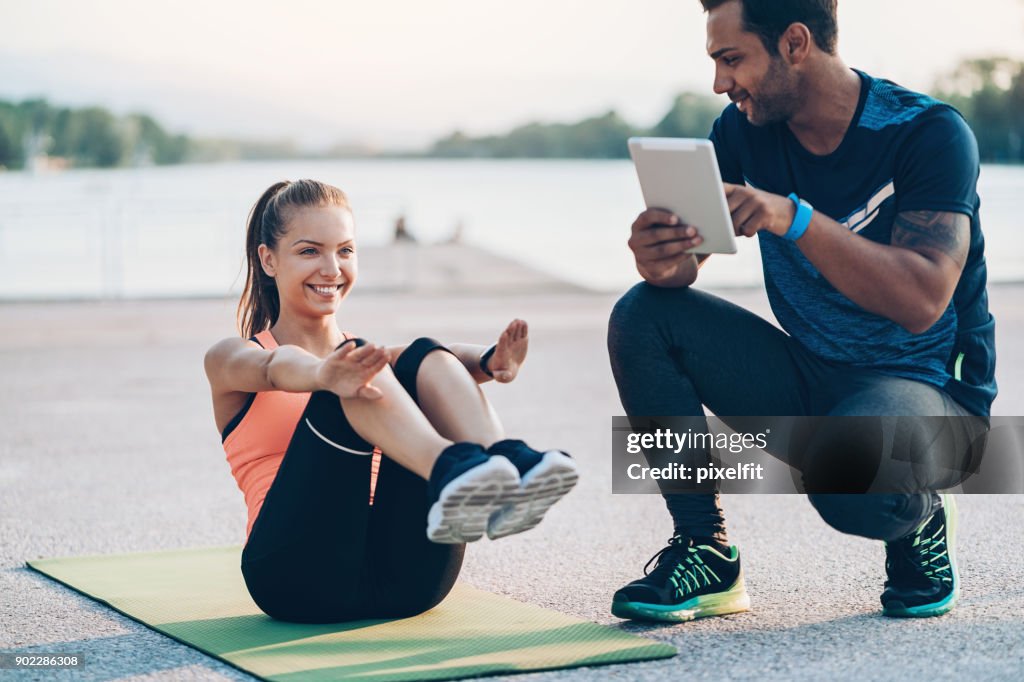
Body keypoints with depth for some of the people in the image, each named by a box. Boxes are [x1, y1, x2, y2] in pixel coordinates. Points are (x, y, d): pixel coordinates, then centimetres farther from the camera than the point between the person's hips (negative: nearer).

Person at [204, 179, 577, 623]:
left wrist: (488, 363, -27)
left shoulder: (366, 357, 24)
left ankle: (506, 469, -44)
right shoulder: (232, 359, 15)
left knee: (426, 361, -16)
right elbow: (275, 368, -13)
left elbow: (443, 360, -1)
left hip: (403, 580, 3)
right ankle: (451, 471, -54)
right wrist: (323, 375, -38)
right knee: (353, 380, -25)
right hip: (301, 579, -3)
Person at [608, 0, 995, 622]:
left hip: (931, 390, -5)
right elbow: (684, 257, -5)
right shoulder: (746, 129, -1)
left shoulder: (929, 133, -18)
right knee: (643, 318, -14)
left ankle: (920, 520, 0)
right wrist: (662, 258, -30)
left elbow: (922, 302, -29)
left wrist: (794, 217, -38)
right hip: (805, 380, 6)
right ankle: (706, 553, -9)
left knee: (843, 472, -39)